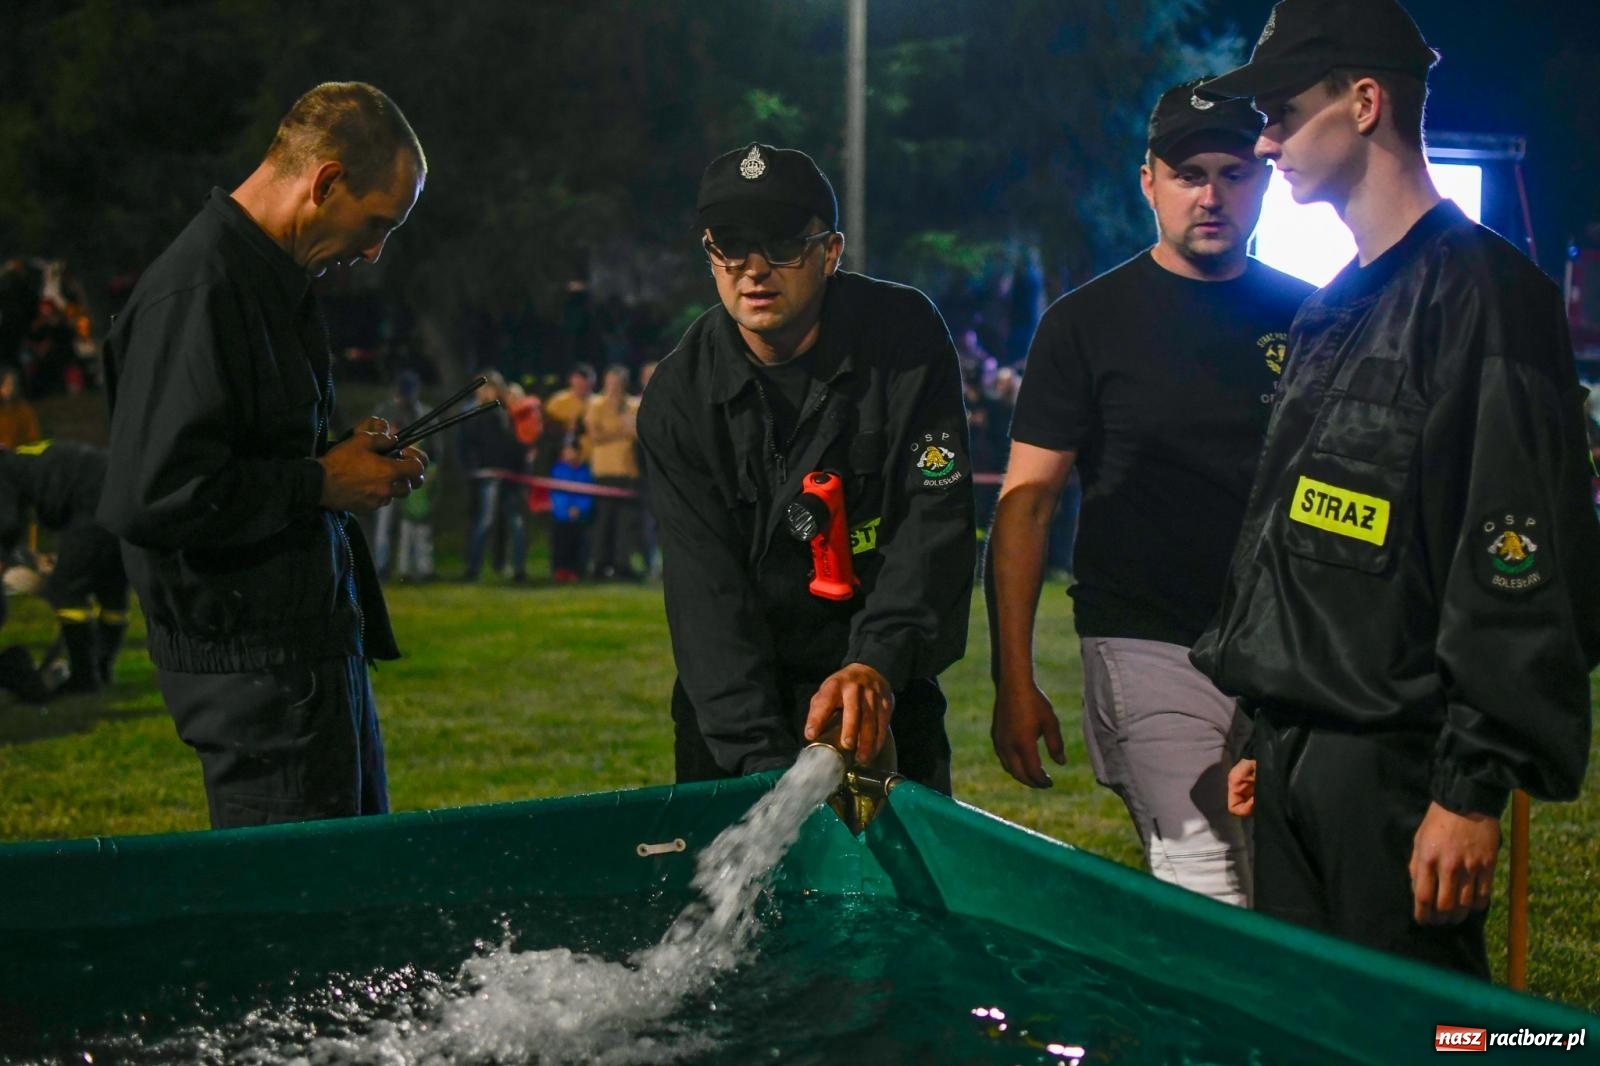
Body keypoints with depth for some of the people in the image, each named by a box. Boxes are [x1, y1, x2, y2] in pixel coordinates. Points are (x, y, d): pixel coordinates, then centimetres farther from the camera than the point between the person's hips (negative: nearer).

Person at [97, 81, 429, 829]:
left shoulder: (274, 282, 14)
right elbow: (150, 498, -26)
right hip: (258, 670, -10)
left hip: (320, 647, 10)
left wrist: (353, 457, 7)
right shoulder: (196, 292, -19)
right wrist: (322, 483, -17)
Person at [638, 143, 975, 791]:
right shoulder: (678, 397, -9)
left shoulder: (906, 337, -9)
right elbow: (706, 590, -14)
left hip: (885, 680, 0)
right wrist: (762, 758, -25)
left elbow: (936, 519, -14)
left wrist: (879, 663, -30)